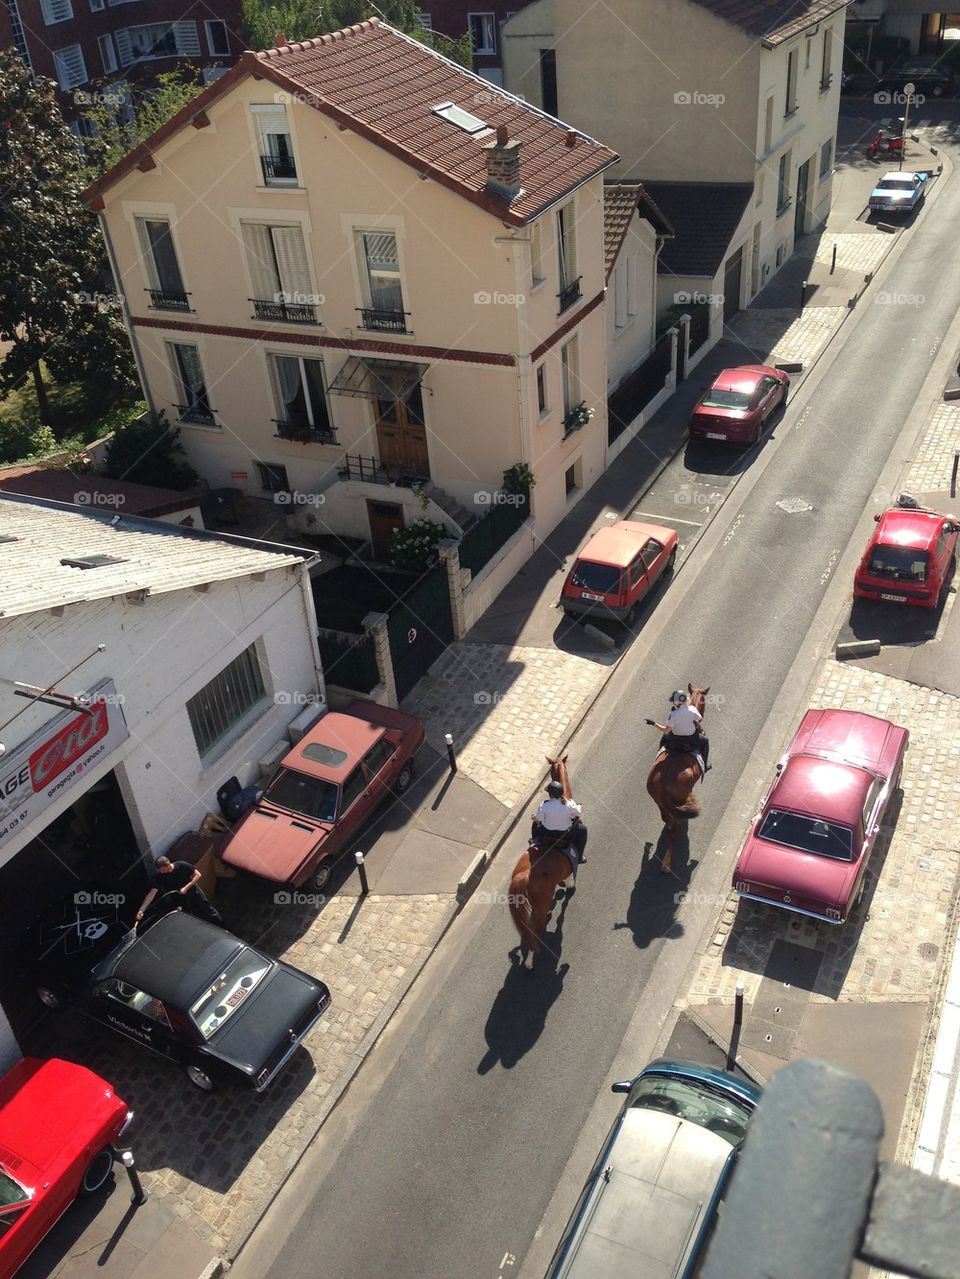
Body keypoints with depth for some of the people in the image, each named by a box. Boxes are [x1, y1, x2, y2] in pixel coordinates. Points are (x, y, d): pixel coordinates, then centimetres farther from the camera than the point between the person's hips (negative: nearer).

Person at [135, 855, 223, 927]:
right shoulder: (159, 876, -20)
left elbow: (197, 875, -16)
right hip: (180, 900, 2)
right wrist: (141, 910, -31)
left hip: (194, 893, -2)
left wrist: (186, 888, -26)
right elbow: (151, 894, -22)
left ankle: (222, 929, 27)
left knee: (210, 913, 9)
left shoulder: (182, 866, -25)